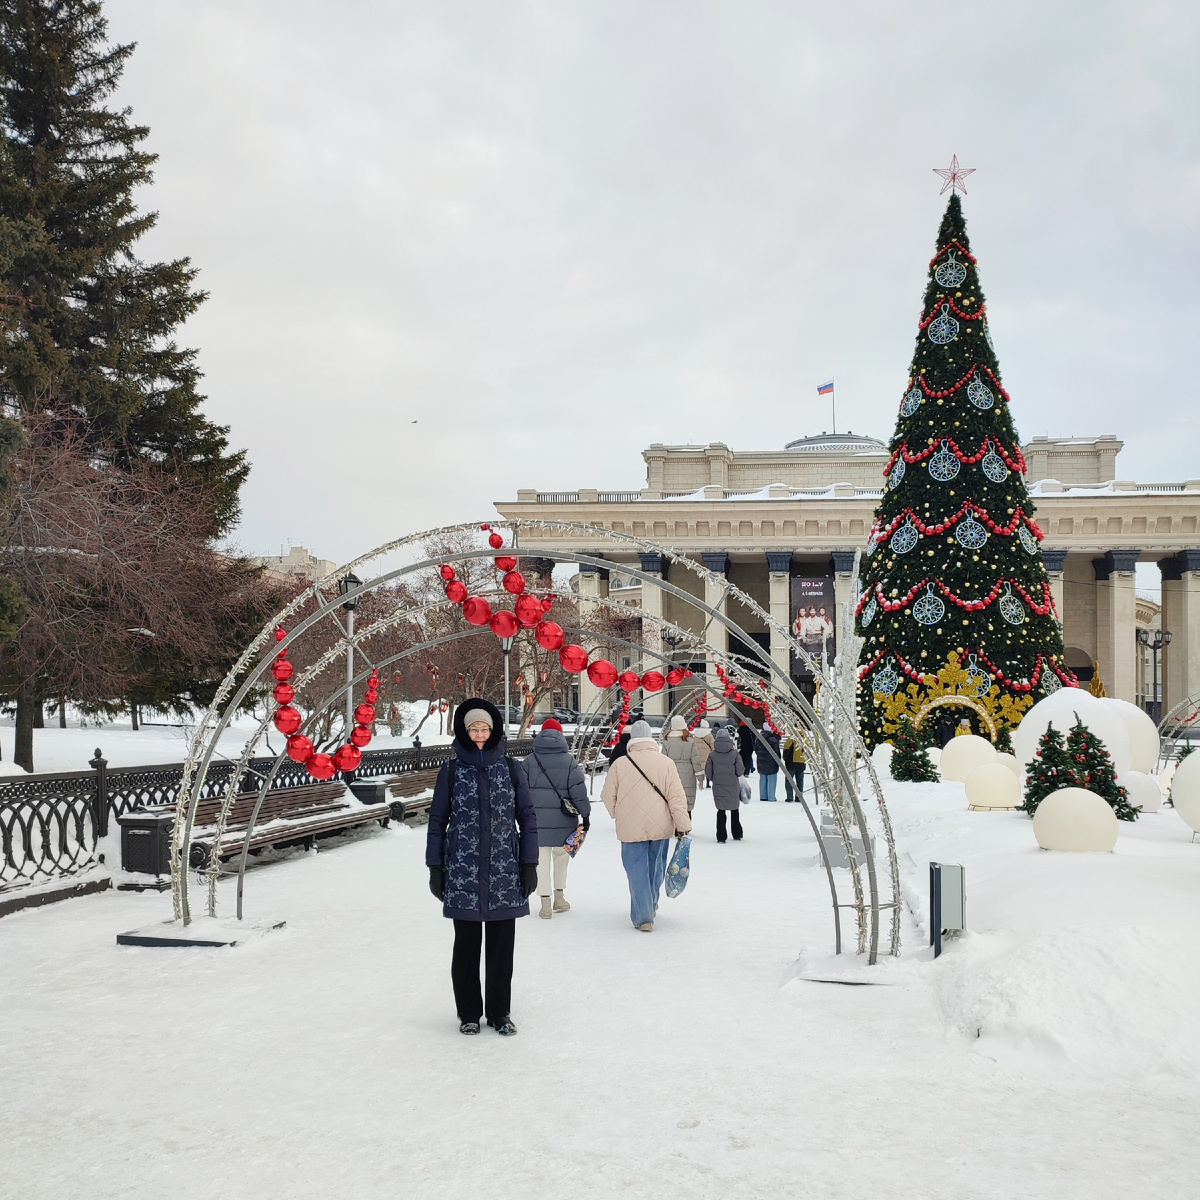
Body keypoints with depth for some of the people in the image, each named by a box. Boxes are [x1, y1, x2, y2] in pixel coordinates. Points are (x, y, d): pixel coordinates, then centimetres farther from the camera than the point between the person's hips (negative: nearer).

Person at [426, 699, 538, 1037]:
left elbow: (527, 817, 6)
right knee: (466, 944, 7)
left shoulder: (511, 769, 4)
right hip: (463, 872, -1)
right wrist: (435, 867, 1)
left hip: (505, 873, 1)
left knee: (501, 945, 7)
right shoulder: (452, 770, 2)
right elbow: (437, 819, 5)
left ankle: (499, 1012, 21)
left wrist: (529, 864, 2)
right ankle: (468, 1012, 21)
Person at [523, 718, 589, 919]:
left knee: (541, 858, 5)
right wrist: (585, 813, 3)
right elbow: (578, 790, -5)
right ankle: (559, 898, 24)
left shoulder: (530, 761, 1)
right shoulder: (569, 760, -4)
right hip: (563, 819, 0)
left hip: (537, 819, 0)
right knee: (561, 856, 18)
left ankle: (545, 903, 5)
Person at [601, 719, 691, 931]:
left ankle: (643, 917, 0)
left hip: (631, 828, -2)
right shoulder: (665, 762, -7)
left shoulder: (619, 764, -8)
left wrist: (617, 815, 19)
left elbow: (608, 796, 0)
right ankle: (651, 905, 39)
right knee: (656, 867, 21)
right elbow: (676, 796, -8)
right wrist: (683, 824, -2)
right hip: (660, 827, 2)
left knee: (637, 871, 5)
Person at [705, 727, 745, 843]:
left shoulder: (713, 754, -7)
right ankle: (737, 835, 27)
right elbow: (740, 771, -11)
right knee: (735, 811, 18)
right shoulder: (735, 753, -10)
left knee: (721, 810, 8)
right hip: (733, 786, 0)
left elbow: (708, 771, -1)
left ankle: (721, 837, 4)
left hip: (718, 787, 0)